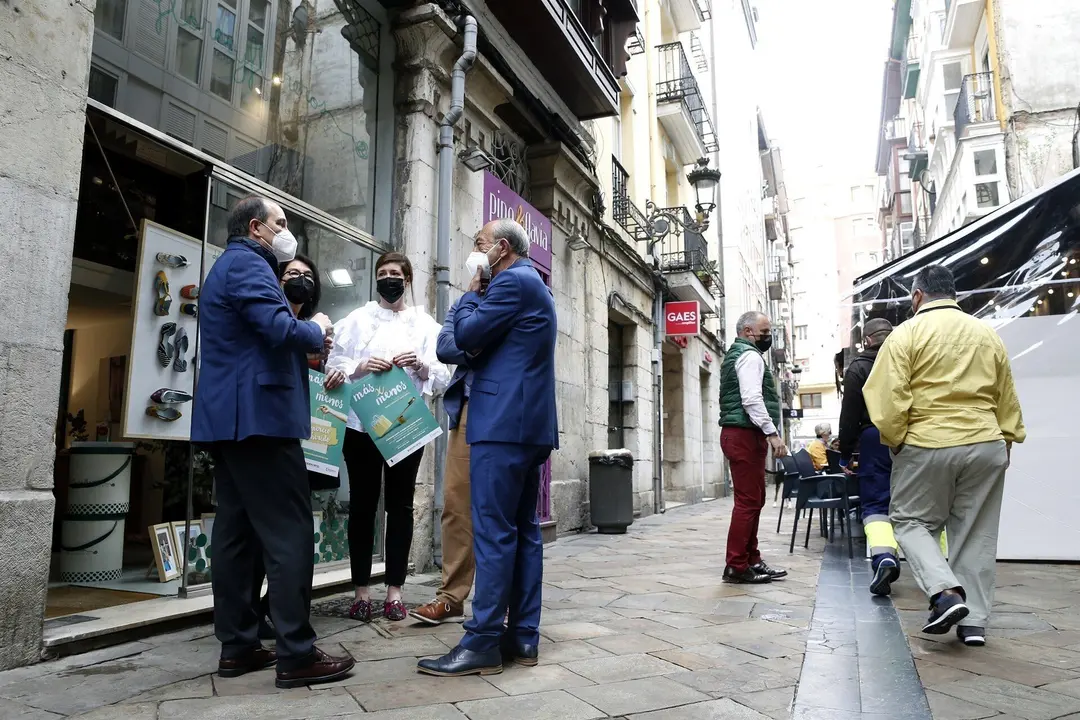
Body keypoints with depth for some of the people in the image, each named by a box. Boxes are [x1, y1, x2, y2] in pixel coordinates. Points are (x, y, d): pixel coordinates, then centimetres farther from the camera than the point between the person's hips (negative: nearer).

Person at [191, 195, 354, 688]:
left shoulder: (227, 266, 25)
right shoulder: (248, 263, -8)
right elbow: (280, 329, -22)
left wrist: (305, 345, 15)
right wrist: (317, 331, -3)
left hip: (227, 417, 11)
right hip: (258, 415, -11)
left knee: (237, 531, 10)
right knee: (288, 534, -10)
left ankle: (237, 646, 16)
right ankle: (296, 654, -7)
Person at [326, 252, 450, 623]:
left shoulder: (425, 324, 11)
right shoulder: (356, 319, 12)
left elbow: (443, 377, 2)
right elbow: (334, 366, 2)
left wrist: (421, 365, -17)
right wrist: (360, 366, -16)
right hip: (361, 424, 0)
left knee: (400, 506, 4)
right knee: (362, 505, 3)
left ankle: (394, 591, 12)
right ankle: (361, 590, 12)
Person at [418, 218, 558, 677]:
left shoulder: (512, 281, -8)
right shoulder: (533, 285, 24)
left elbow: (466, 336, -11)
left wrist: (472, 290, 4)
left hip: (503, 423, -10)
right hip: (531, 424, 10)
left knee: (493, 532, -8)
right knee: (523, 530, 9)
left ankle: (483, 642, -3)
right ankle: (523, 636, 14)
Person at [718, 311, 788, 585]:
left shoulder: (737, 355, 23)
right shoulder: (750, 355, -9)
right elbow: (751, 399, -22)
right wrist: (772, 432, -22)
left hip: (742, 435, 11)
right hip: (745, 435, -11)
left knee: (754, 500, 14)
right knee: (748, 501, -8)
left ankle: (751, 561, 21)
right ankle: (736, 567, -4)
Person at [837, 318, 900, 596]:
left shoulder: (859, 368, -1)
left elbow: (850, 415, -3)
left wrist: (845, 454, 3)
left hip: (874, 438, -3)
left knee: (875, 503, 0)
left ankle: (883, 556, -20)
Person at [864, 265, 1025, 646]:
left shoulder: (907, 334, -5)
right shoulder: (987, 334, 10)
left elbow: (889, 397, -13)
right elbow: (1007, 399, 16)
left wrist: (893, 440, -2)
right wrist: (1007, 439, 25)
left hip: (927, 445, -4)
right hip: (987, 446, 5)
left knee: (910, 520, 11)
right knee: (976, 533, 12)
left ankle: (946, 592, -8)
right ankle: (974, 621, 16)